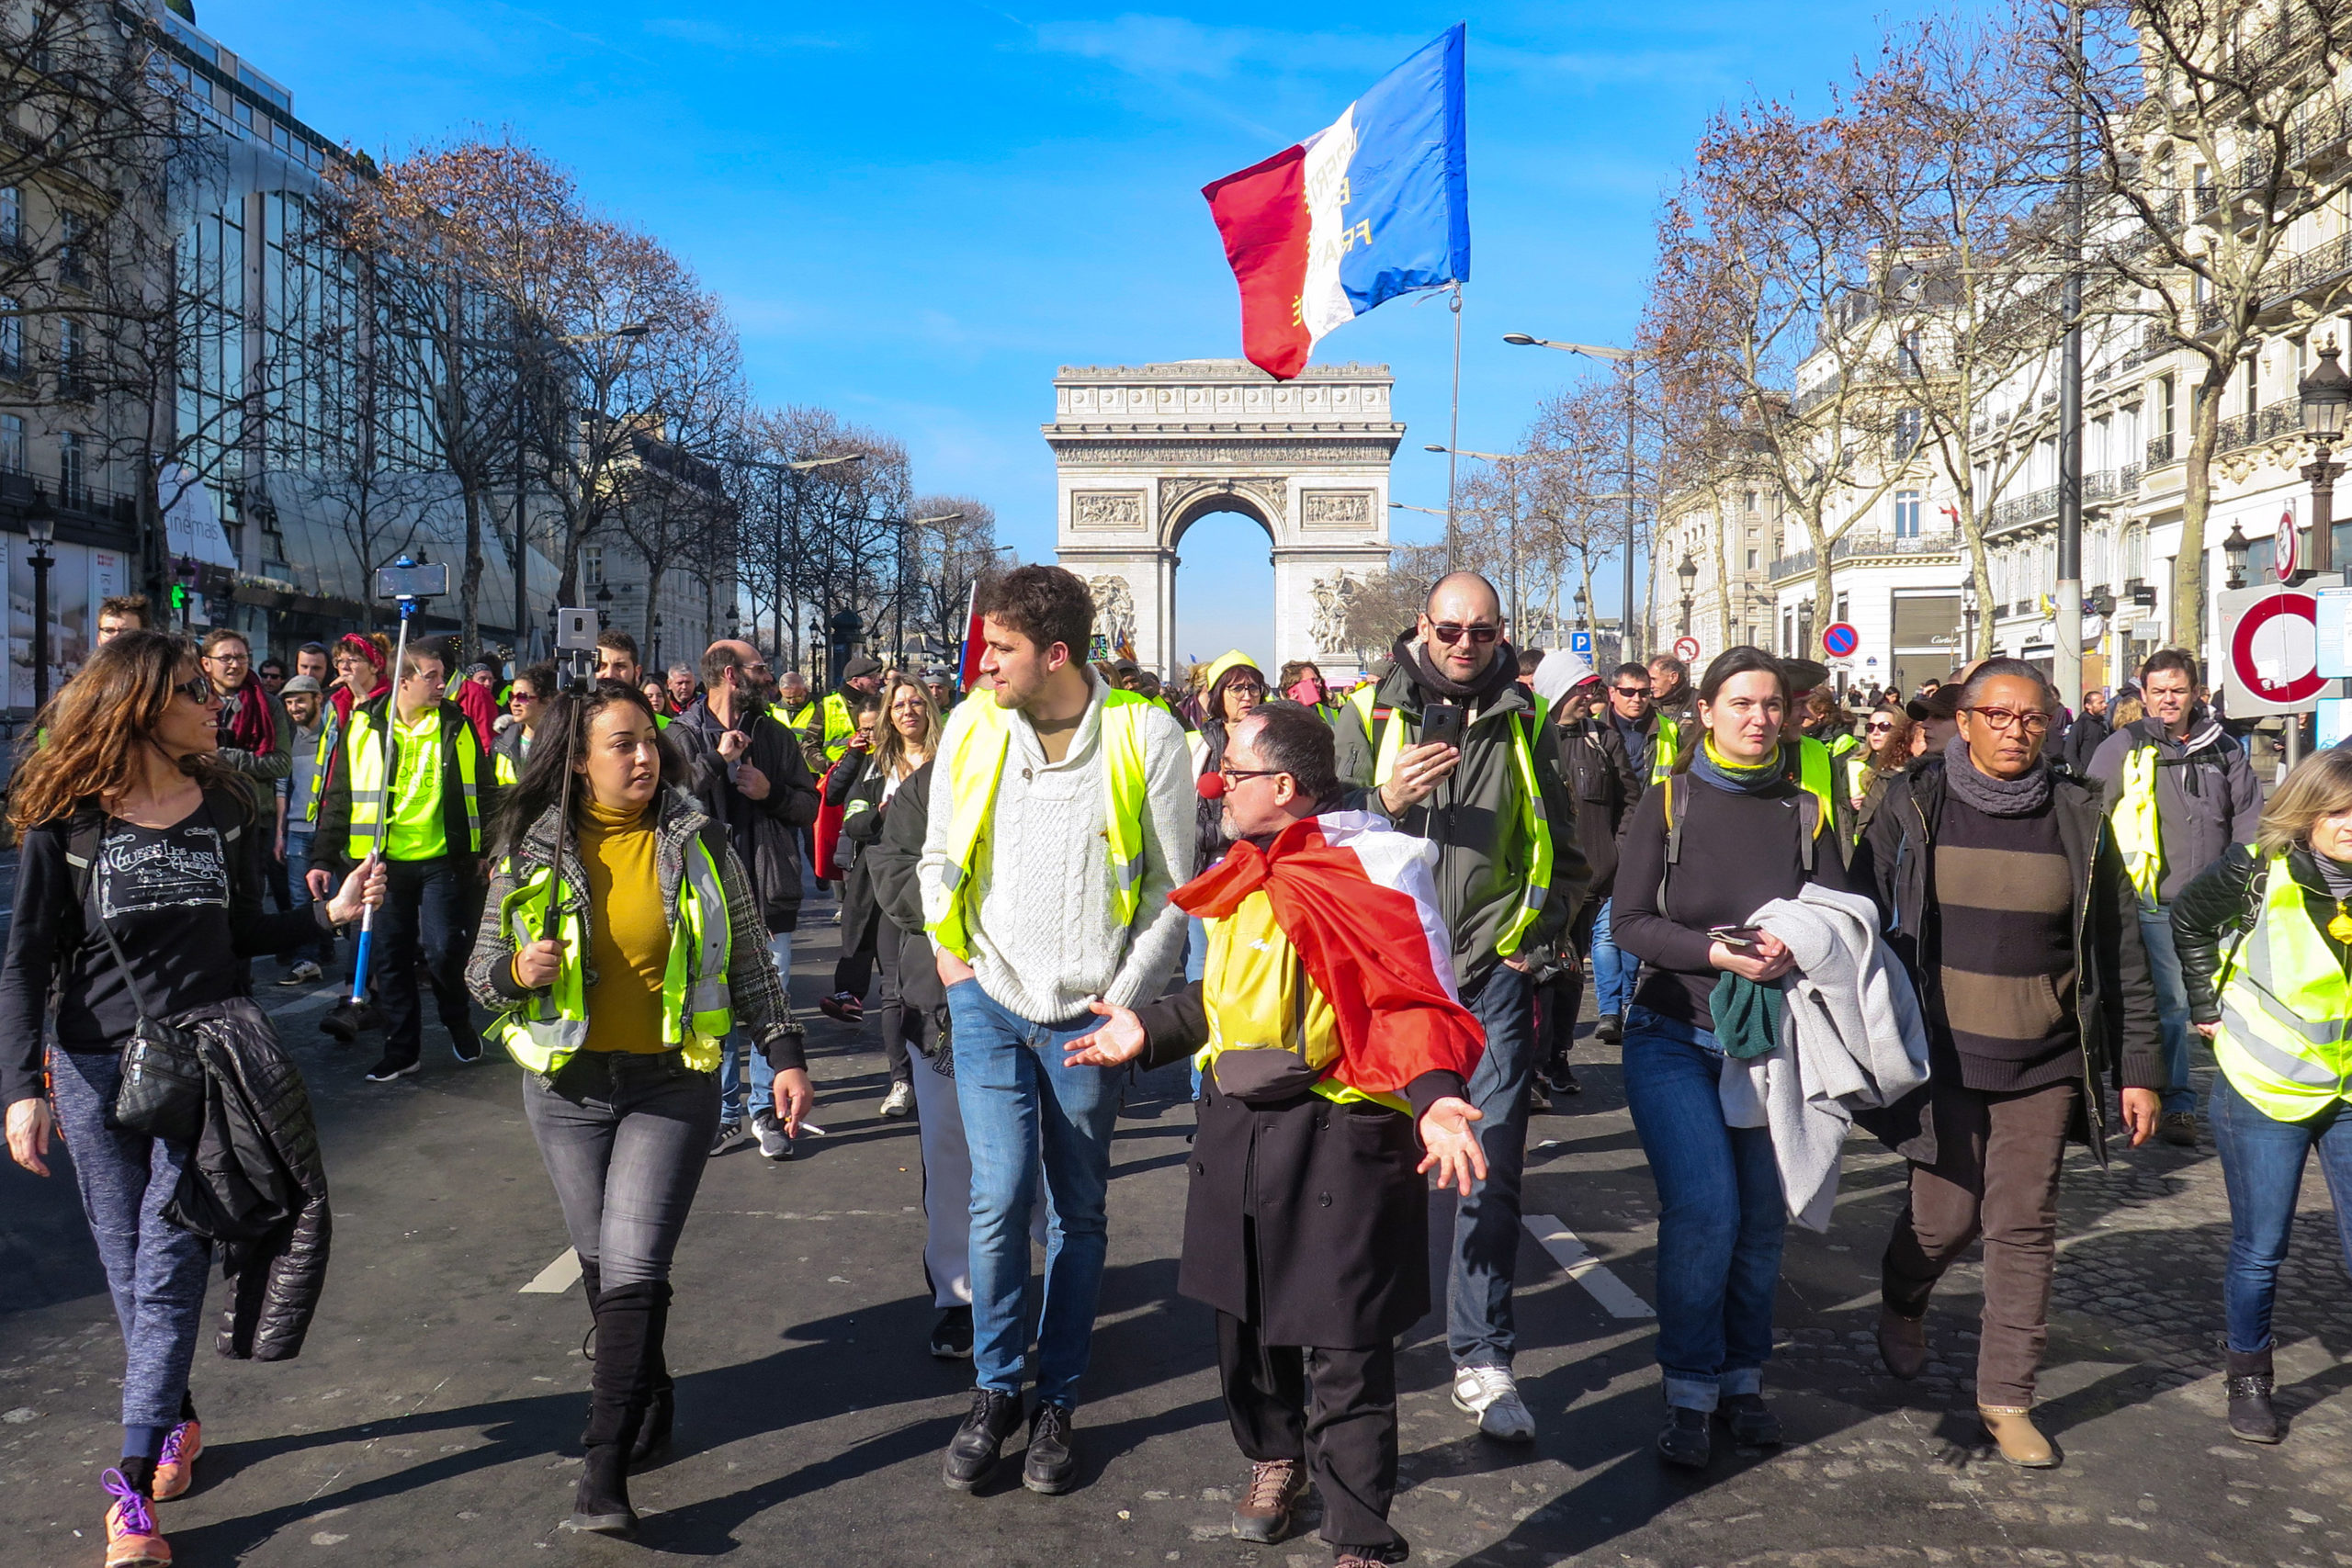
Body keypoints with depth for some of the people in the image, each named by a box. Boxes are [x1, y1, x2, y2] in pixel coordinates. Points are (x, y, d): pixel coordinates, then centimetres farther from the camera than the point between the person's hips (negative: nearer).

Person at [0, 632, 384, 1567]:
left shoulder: (226, 809, 2)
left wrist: (329, 913, -6)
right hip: (96, 1068, 0)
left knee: (167, 1269, -3)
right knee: (129, 1267, 11)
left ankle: (135, 1491, 2)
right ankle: (178, 1418, 33)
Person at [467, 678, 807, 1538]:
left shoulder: (698, 844, -4)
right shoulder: (532, 851, -1)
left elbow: (749, 962, 3)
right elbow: (481, 973, 4)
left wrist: (785, 1055, -1)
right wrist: (518, 970, -18)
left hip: (672, 1085, -2)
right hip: (567, 1086, 3)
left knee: (633, 1270, -9)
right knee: (599, 1263, 14)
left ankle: (603, 1473, -5)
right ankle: (650, 1393, 38)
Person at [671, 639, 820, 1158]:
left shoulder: (776, 736, 11)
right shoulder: (682, 734, 1)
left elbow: (809, 806, 11)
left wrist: (771, 793, -7)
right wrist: (717, 759, -17)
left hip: (769, 894, 2)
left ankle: (767, 1112, 15)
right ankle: (724, 1111, 19)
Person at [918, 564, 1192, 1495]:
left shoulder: (1144, 737, -9)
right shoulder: (971, 727, -1)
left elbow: (1174, 888, -3)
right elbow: (940, 857, 15)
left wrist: (1124, 1002, -7)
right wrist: (951, 952, 5)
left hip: (1089, 1014, -1)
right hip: (990, 1000, 1)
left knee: (1080, 1211, 9)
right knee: (999, 1198, -5)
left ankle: (1057, 1402, 24)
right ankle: (995, 1390, 15)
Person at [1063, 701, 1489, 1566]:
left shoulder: (1373, 871, -16)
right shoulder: (1250, 873, 10)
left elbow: (1414, 1005, -20)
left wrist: (1436, 1100, -35)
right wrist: (1148, 1029, 18)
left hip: (1339, 1138, -8)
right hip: (1238, 1129, 8)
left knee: (1342, 1348, -1)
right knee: (1245, 1315, 19)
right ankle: (1274, 1456, 45)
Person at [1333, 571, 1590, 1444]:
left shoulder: (1524, 725, 9)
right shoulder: (1371, 715, 4)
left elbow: (1564, 856, 17)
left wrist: (1537, 938, 5)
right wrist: (1387, 801, -15)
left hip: (1492, 973, 1)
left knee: (1492, 1168, 0)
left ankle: (1483, 1362, 10)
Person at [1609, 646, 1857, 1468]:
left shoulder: (1805, 814, 7)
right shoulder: (1666, 804, 0)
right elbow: (1632, 923, -7)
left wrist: (1795, 950, -20)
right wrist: (1714, 952, -23)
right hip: (1675, 1038, -3)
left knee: (1763, 1212, 5)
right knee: (1704, 1207, -13)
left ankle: (1742, 1377, 25)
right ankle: (1689, 1391, 4)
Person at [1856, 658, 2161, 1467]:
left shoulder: (2078, 817, 4)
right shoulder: (1913, 807, -1)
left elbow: (2120, 952, 6)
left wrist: (2140, 1068, 4)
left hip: (2045, 1063, 2)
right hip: (1943, 1057, -2)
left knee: (2025, 1226, 5)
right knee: (1944, 1216, 1)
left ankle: (2007, 1397, 20)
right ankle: (1901, 1307, 34)